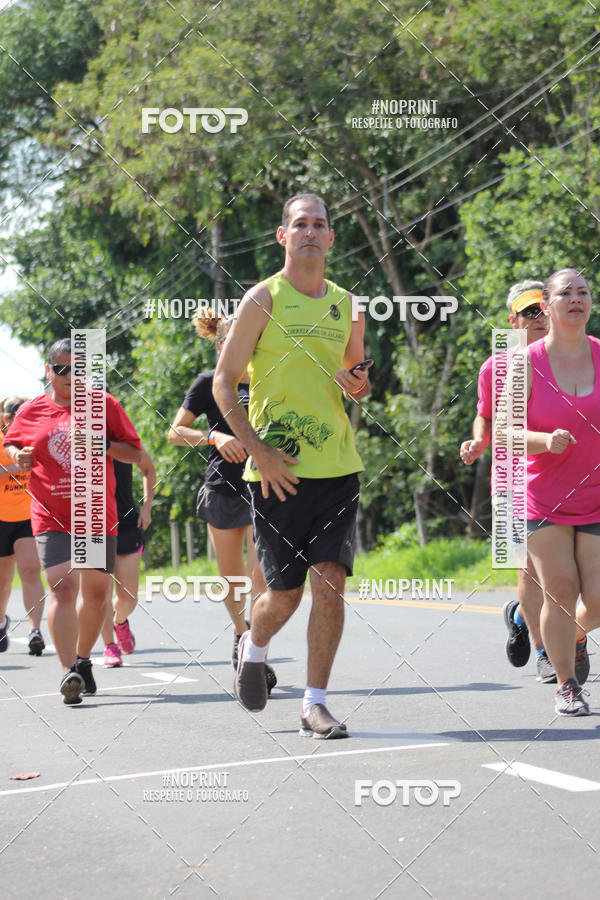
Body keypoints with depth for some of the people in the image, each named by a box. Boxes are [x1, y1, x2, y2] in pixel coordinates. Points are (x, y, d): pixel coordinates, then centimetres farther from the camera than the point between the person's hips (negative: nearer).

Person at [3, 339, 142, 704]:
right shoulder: (31, 411, 4)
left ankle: (83, 660, 30)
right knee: (62, 587, -18)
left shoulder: (104, 405, 1)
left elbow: (136, 453, 3)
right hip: (51, 518, -1)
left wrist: (105, 444, -16)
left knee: (96, 593, 8)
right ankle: (69, 672, -23)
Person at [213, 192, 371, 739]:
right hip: (277, 469, -3)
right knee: (284, 595, 2)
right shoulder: (263, 300, -2)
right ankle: (253, 649, 35)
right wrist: (258, 450, -13)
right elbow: (224, 383, -4)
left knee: (329, 584, -7)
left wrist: (359, 386, 1)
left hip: (337, 467, 3)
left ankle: (315, 703, 1)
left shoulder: (346, 305, 11)